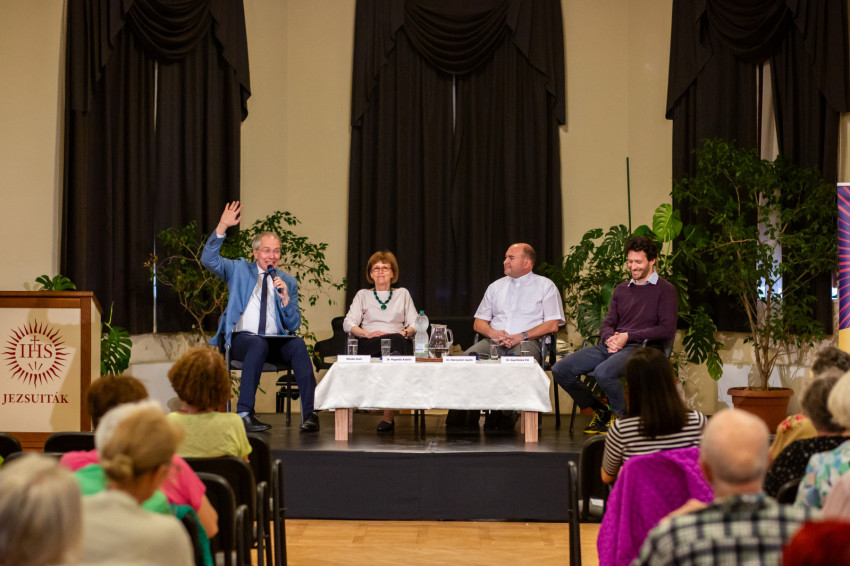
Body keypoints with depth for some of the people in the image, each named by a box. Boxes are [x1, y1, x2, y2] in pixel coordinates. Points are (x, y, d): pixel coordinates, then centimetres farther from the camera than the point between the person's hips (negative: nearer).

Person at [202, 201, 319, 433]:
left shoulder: (288, 281, 15)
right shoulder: (239, 270, 12)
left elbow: (294, 325, 9)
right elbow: (208, 259, -6)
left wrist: (285, 298, -9)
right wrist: (222, 227, -18)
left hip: (275, 341, 2)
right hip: (242, 338, -2)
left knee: (298, 344, -30)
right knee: (259, 344, -37)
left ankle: (309, 412, -33)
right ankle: (244, 413, -37)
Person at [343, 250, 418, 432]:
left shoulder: (402, 294, 27)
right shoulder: (363, 295, 24)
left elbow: (414, 325, 16)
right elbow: (348, 323, 8)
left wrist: (405, 332, -8)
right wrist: (368, 333, -11)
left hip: (398, 341, 1)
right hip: (370, 345, -1)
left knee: (396, 341, -39)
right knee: (385, 343, -38)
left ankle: (388, 415, -43)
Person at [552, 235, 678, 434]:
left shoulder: (665, 290, 3)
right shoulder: (621, 289, 23)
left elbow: (667, 330, -7)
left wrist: (628, 336, -12)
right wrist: (609, 338, -6)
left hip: (640, 347, -7)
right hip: (611, 346, 7)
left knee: (603, 372, -37)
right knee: (560, 370, -11)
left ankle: (621, 416, -9)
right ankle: (600, 411, 7)